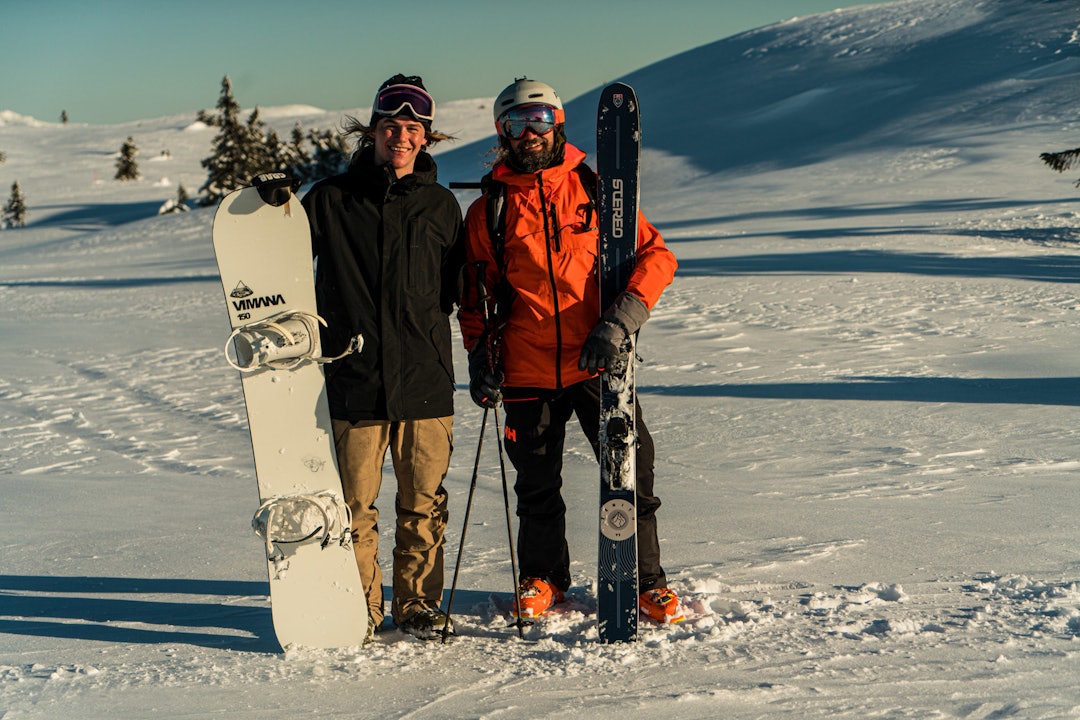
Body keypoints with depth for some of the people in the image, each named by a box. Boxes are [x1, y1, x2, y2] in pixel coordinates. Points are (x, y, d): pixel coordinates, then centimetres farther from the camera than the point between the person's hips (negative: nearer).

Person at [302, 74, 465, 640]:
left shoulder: (440, 206, 11)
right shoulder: (330, 200, 5)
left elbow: (457, 289, 19)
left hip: (425, 381, 1)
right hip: (354, 380, -1)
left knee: (423, 504, 6)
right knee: (354, 506, 3)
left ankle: (419, 605, 20)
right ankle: (359, 610, 17)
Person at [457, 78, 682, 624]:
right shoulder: (488, 210, 7)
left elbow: (656, 256, -1)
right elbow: (476, 295, 15)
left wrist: (618, 322, -14)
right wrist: (480, 357, 2)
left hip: (599, 365, -1)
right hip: (528, 370, 1)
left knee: (630, 473, -1)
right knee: (537, 486, 10)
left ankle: (646, 580, 16)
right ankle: (542, 578, 30)